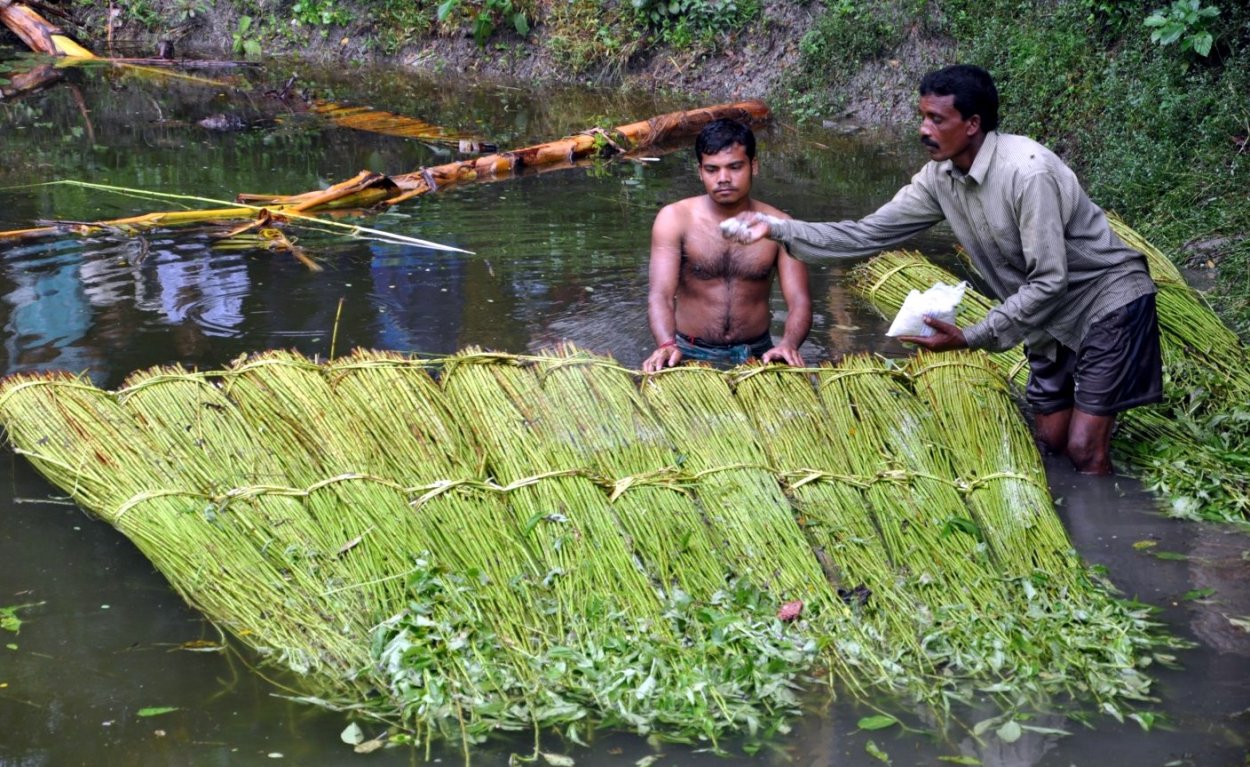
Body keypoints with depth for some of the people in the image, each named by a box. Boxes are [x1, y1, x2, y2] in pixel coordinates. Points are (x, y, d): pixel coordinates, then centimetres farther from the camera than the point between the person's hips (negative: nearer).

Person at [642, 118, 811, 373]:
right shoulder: (675, 219, -5)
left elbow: (799, 302, -6)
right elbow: (661, 295, -14)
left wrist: (789, 344, -29)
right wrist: (667, 346, -35)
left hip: (757, 356, 1)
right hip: (691, 355, -1)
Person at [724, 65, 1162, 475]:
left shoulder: (1028, 173, -30)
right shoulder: (941, 177, -6)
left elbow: (1049, 280, -28)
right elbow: (868, 233, -3)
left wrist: (970, 339, -28)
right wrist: (777, 230, -12)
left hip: (1107, 299, -8)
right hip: (1051, 315, 8)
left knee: (1084, 450, -11)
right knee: (1051, 441, 13)